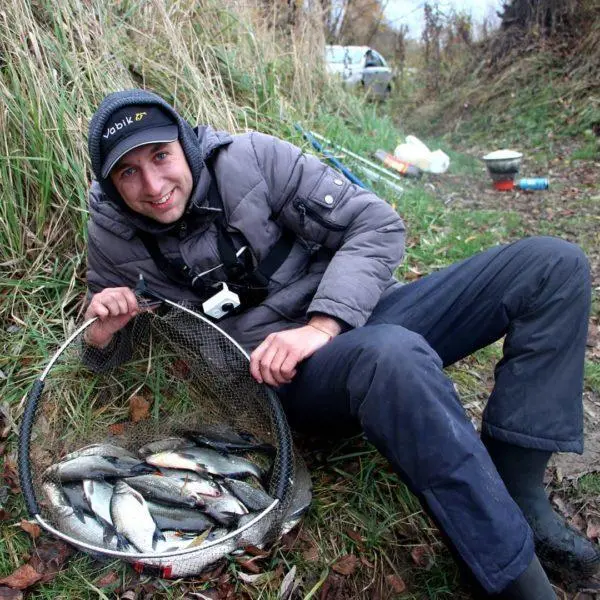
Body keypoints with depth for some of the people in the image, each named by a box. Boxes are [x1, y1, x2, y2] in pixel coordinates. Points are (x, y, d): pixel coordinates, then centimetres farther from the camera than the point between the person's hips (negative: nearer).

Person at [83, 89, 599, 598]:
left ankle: (519, 496, -15)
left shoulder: (252, 158, -5)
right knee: (393, 355, -41)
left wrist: (322, 326, -20)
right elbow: (104, 346, 17)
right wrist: (101, 330, -9)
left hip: (356, 313, 4)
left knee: (553, 264, -10)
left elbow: (377, 225, -7)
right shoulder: (113, 235, 0)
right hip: (285, 379, -3)